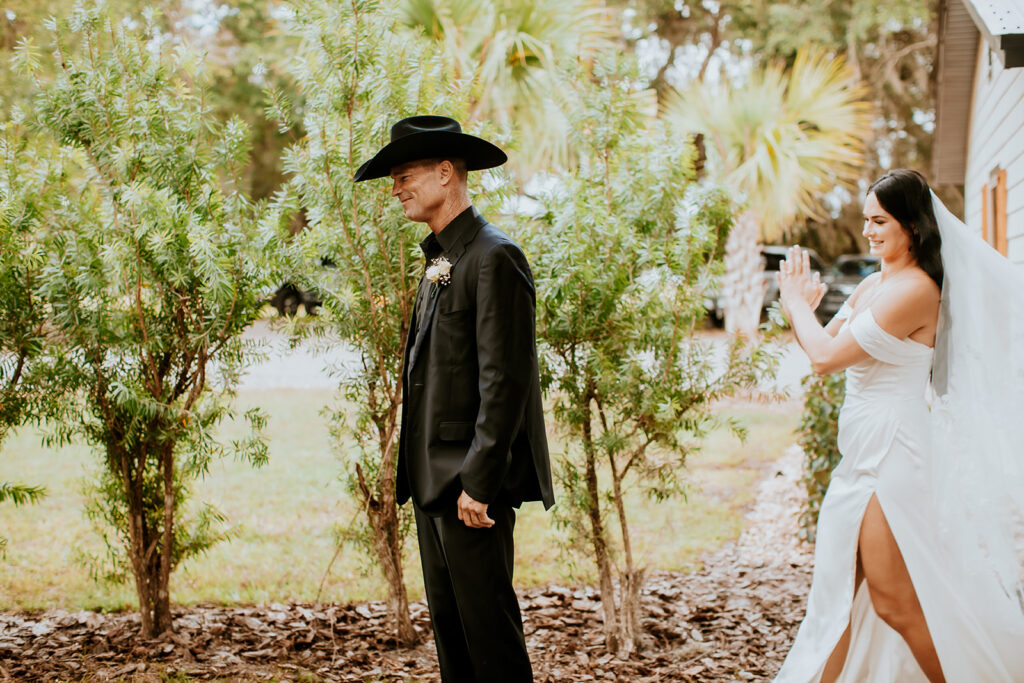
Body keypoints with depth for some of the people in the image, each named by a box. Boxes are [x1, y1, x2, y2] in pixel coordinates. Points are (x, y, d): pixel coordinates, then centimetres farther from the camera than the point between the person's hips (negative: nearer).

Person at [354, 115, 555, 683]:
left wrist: (478, 483, -21)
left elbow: (504, 381, -18)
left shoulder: (494, 258, -13)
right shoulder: (440, 262, 17)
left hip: (472, 482, -10)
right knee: (447, 621, 13)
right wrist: (417, 471, 14)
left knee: (488, 625, -4)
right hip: (434, 479, 10)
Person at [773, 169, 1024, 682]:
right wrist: (799, 310, 0)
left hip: (893, 451, -9)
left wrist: (797, 304, -3)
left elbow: (828, 356, -19)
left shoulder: (916, 289, -17)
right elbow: (821, 349, 18)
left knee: (893, 600, -2)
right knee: (839, 588, 12)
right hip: (863, 452, 9)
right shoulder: (873, 286, 12)